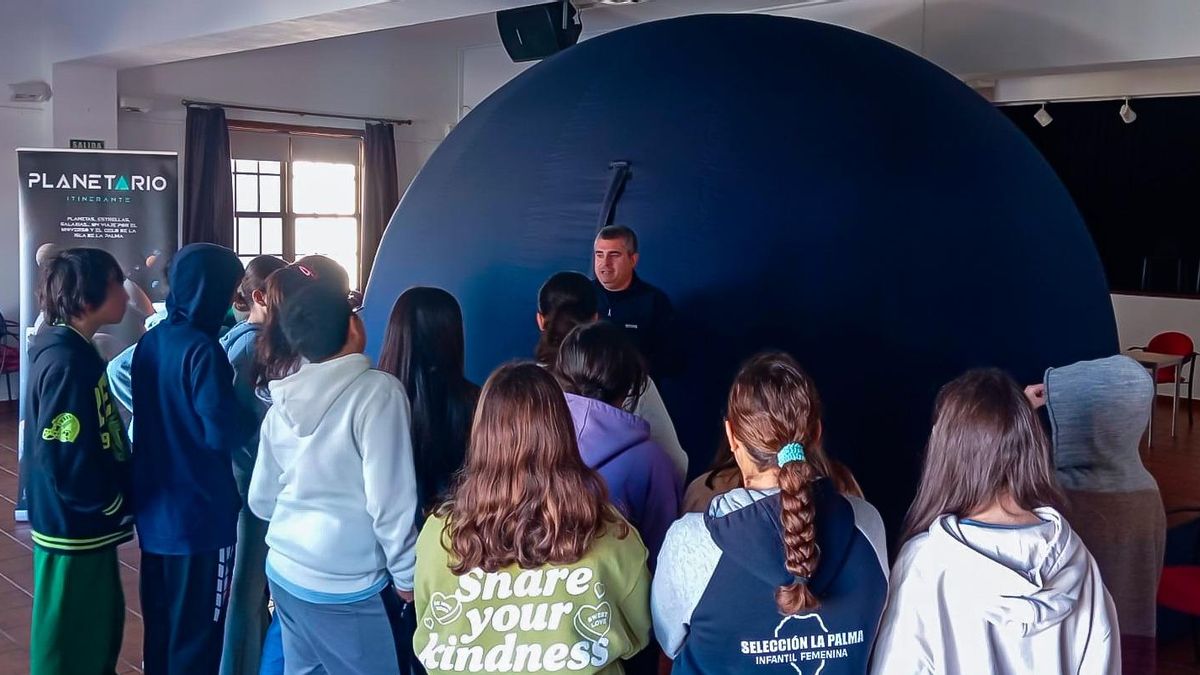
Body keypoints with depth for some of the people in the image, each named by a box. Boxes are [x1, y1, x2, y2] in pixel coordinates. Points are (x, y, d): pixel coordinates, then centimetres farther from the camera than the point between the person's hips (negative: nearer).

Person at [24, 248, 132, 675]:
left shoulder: (74, 351, 7)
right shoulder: (66, 363, -23)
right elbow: (67, 461, -27)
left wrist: (119, 502, 10)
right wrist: (118, 509, -14)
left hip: (87, 525, 9)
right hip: (74, 529, -9)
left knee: (100, 629, 22)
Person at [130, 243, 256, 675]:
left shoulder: (151, 341, 5)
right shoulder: (201, 349, -20)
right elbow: (224, 433, -24)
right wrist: (252, 415, -6)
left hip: (153, 510, 8)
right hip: (200, 514, -8)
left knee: (160, 623, 19)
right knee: (197, 633, 4)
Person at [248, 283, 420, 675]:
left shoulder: (282, 402, 3)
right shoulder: (377, 390, -17)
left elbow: (260, 500, 12)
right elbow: (391, 500, -19)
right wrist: (406, 574, -7)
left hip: (284, 571, 7)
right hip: (347, 585, -7)